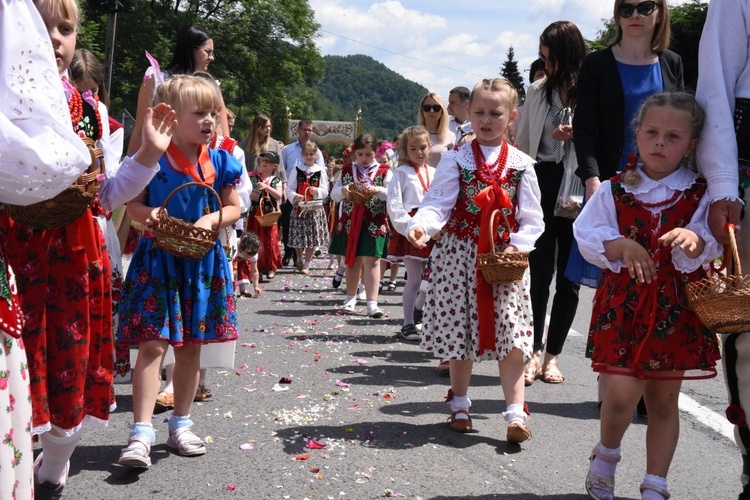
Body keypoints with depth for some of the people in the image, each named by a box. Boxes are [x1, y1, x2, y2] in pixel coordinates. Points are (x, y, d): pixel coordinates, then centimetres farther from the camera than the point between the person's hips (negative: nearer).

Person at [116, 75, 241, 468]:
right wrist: (149, 214, -20)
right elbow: (133, 204, 2)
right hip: (158, 259, -3)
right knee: (153, 344, -10)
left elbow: (233, 208, 8)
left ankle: (180, 425, 25)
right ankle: (141, 432, -7)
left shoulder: (219, 162, 3)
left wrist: (212, 219, -12)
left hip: (202, 261, 3)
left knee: (191, 345, 11)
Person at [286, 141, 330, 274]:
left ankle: (306, 265, 12)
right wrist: (295, 196, -18)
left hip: (315, 209, 0)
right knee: (298, 237, 5)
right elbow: (289, 189, 1)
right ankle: (300, 260, 30)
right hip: (299, 208, 1)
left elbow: (325, 192, 2)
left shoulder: (321, 171, 3)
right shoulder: (297, 170, 4)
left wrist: (317, 191, -19)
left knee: (312, 239, 0)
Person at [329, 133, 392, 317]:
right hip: (349, 222, 3)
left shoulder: (384, 171, 1)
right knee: (352, 261, 12)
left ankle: (372, 303, -9)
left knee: (371, 261, -8)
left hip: (374, 223, -3)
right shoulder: (346, 170, 9)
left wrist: (377, 190, -25)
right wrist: (342, 190, -13)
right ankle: (351, 299, 25)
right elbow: (334, 195, 9)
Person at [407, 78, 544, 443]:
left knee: (511, 336, -5)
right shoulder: (456, 160, 2)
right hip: (460, 255, 0)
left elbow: (532, 219, 4)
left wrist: (518, 246, -12)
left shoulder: (521, 165, 4)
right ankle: (460, 405, 24)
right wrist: (421, 224, -28)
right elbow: (438, 203, -8)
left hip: (505, 257, 0)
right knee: (459, 331, 7)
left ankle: (515, 413, 2)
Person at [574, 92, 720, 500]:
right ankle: (606, 453, 23)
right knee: (622, 392, -10)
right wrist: (621, 246, -21)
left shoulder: (699, 195, 2)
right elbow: (587, 236, -4)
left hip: (676, 309, 1)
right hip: (623, 302, -1)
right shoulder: (614, 190, 1)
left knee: (664, 399, 10)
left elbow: (710, 248, -9)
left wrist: (694, 240, -31)